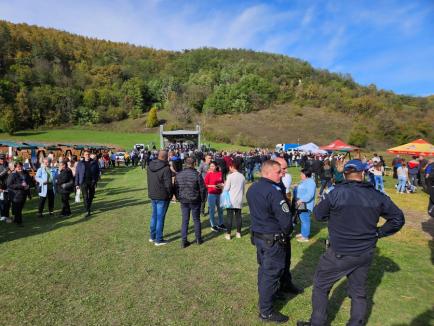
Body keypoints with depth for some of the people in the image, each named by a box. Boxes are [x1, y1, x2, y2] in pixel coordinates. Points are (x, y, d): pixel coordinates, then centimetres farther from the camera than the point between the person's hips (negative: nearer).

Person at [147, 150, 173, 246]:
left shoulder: (149, 166, 1)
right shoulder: (166, 169, -21)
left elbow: (150, 180, 10)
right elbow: (168, 185, -21)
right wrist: (170, 194, -6)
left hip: (152, 195, 7)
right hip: (162, 196, -7)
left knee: (154, 215, 21)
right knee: (160, 217, 5)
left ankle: (152, 236, 34)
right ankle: (158, 240, 17)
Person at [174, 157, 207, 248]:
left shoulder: (178, 175, -1)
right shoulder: (197, 175, -14)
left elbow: (175, 189, 6)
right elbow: (202, 189, -10)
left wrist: (179, 198, 18)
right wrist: (203, 198, 5)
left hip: (183, 201, 3)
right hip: (195, 201, -3)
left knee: (185, 221, 11)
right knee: (196, 220, 13)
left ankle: (183, 241, 12)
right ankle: (198, 239, 25)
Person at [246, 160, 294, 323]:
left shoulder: (252, 188, 3)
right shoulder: (273, 191, -25)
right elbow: (286, 220, -24)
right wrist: (286, 233, -5)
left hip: (257, 235, 8)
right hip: (273, 239, -8)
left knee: (263, 268, 24)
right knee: (271, 273, 6)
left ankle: (264, 296, 44)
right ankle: (266, 311, 21)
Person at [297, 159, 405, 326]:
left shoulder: (337, 193, -19)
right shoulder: (377, 196, -5)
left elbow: (318, 214, -7)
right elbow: (398, 218, 6)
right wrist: (378, 232, 10)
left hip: (340, 253, -4)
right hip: (366, 254, 5)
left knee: (320, 285, 14)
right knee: (359, 292, 22)